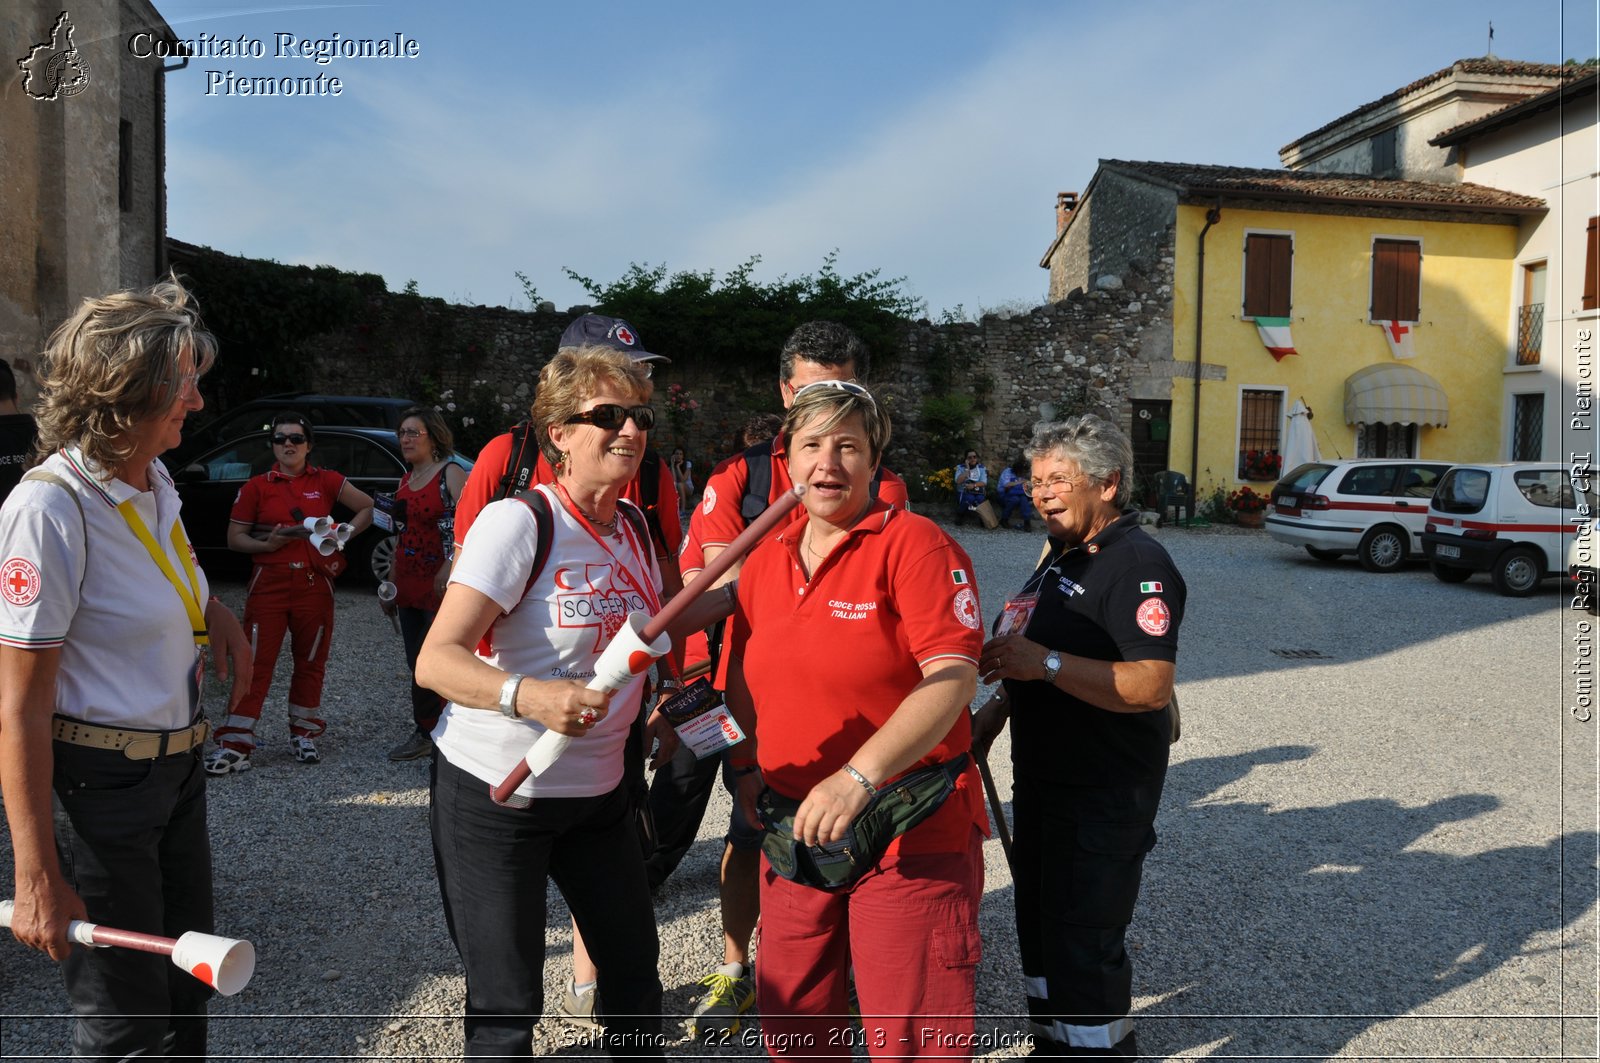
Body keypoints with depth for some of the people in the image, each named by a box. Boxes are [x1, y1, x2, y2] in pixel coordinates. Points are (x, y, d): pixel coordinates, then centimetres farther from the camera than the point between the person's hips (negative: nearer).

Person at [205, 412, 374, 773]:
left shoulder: (326, 481, 7)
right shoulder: (256, 486, 5)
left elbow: (368, 508, 12)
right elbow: (234, 538, 5)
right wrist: (266, 545, -14)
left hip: (314, 585, 1)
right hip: (268, 585, -1)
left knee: (310, 662, 9)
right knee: (256, 663, -5)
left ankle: (302, 735, 24)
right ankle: (235, 745, -1)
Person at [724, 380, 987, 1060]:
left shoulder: (913, 544, -13)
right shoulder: (765, 559, 7)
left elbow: (953, 678, -22)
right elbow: (745, 670, 20)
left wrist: (857, 777, -30)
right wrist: (747, 765, 10)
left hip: (911, 835, -6)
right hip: (796, 826, 6)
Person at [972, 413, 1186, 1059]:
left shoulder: (1138, 565, -18)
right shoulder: (1063, 554, 12)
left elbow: (1151, 686, -29)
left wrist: (1046, 664, -33)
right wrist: (1000, 705, 10)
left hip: (1103, 795, -10)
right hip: (1042, 778, 10)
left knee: (1083, 944, -2)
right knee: (1041, 927, 21)